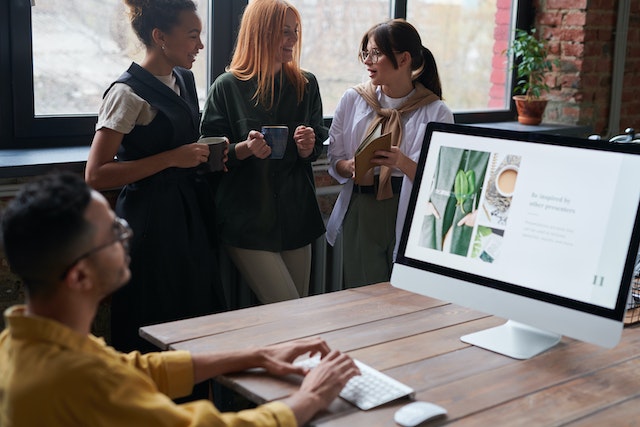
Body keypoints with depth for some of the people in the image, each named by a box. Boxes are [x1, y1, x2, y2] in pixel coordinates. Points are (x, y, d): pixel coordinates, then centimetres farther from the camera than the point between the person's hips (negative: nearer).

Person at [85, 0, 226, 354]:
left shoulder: (184, 79, 10)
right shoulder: (128, 93, -14)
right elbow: (95, 175, -18)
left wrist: (208, 152, 6)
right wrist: (173, 158, -20)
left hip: (191, 218, 8)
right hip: (151, 222, -8)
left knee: (198, 317, 10)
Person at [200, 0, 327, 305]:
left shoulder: (306, 84, 7)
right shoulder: (227, 87, -5)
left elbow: (316, 150, 13)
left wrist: (307, 148, -10)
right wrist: (246, 148, -22)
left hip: (296, 218, 5)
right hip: (248, 220, -4)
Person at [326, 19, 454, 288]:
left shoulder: (436, 112, -4)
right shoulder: (352, 100, 4)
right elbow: (334, 160, 8)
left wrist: (403, 163, -24)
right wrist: (351, 167, -13)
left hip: (410, 216, -2)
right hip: (361, 213, 2)